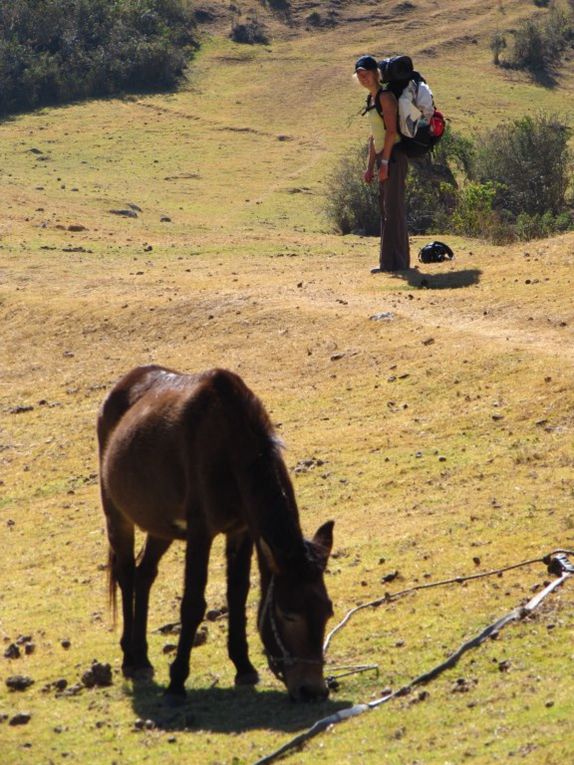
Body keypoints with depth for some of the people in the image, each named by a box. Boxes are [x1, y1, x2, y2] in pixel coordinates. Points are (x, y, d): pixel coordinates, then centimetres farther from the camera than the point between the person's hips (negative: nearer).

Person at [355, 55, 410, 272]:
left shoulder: (385, 96, -11)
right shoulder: (371, 99, 16)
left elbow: (391, 130, -18)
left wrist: (385, 162, -20)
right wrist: (370, 166, 18)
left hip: (393, 157, -10)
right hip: (382, 158, 10)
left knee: (393, 209, -9)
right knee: (386, 210, 11)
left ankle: (396, 261, -8)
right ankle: (388, 261, 15)